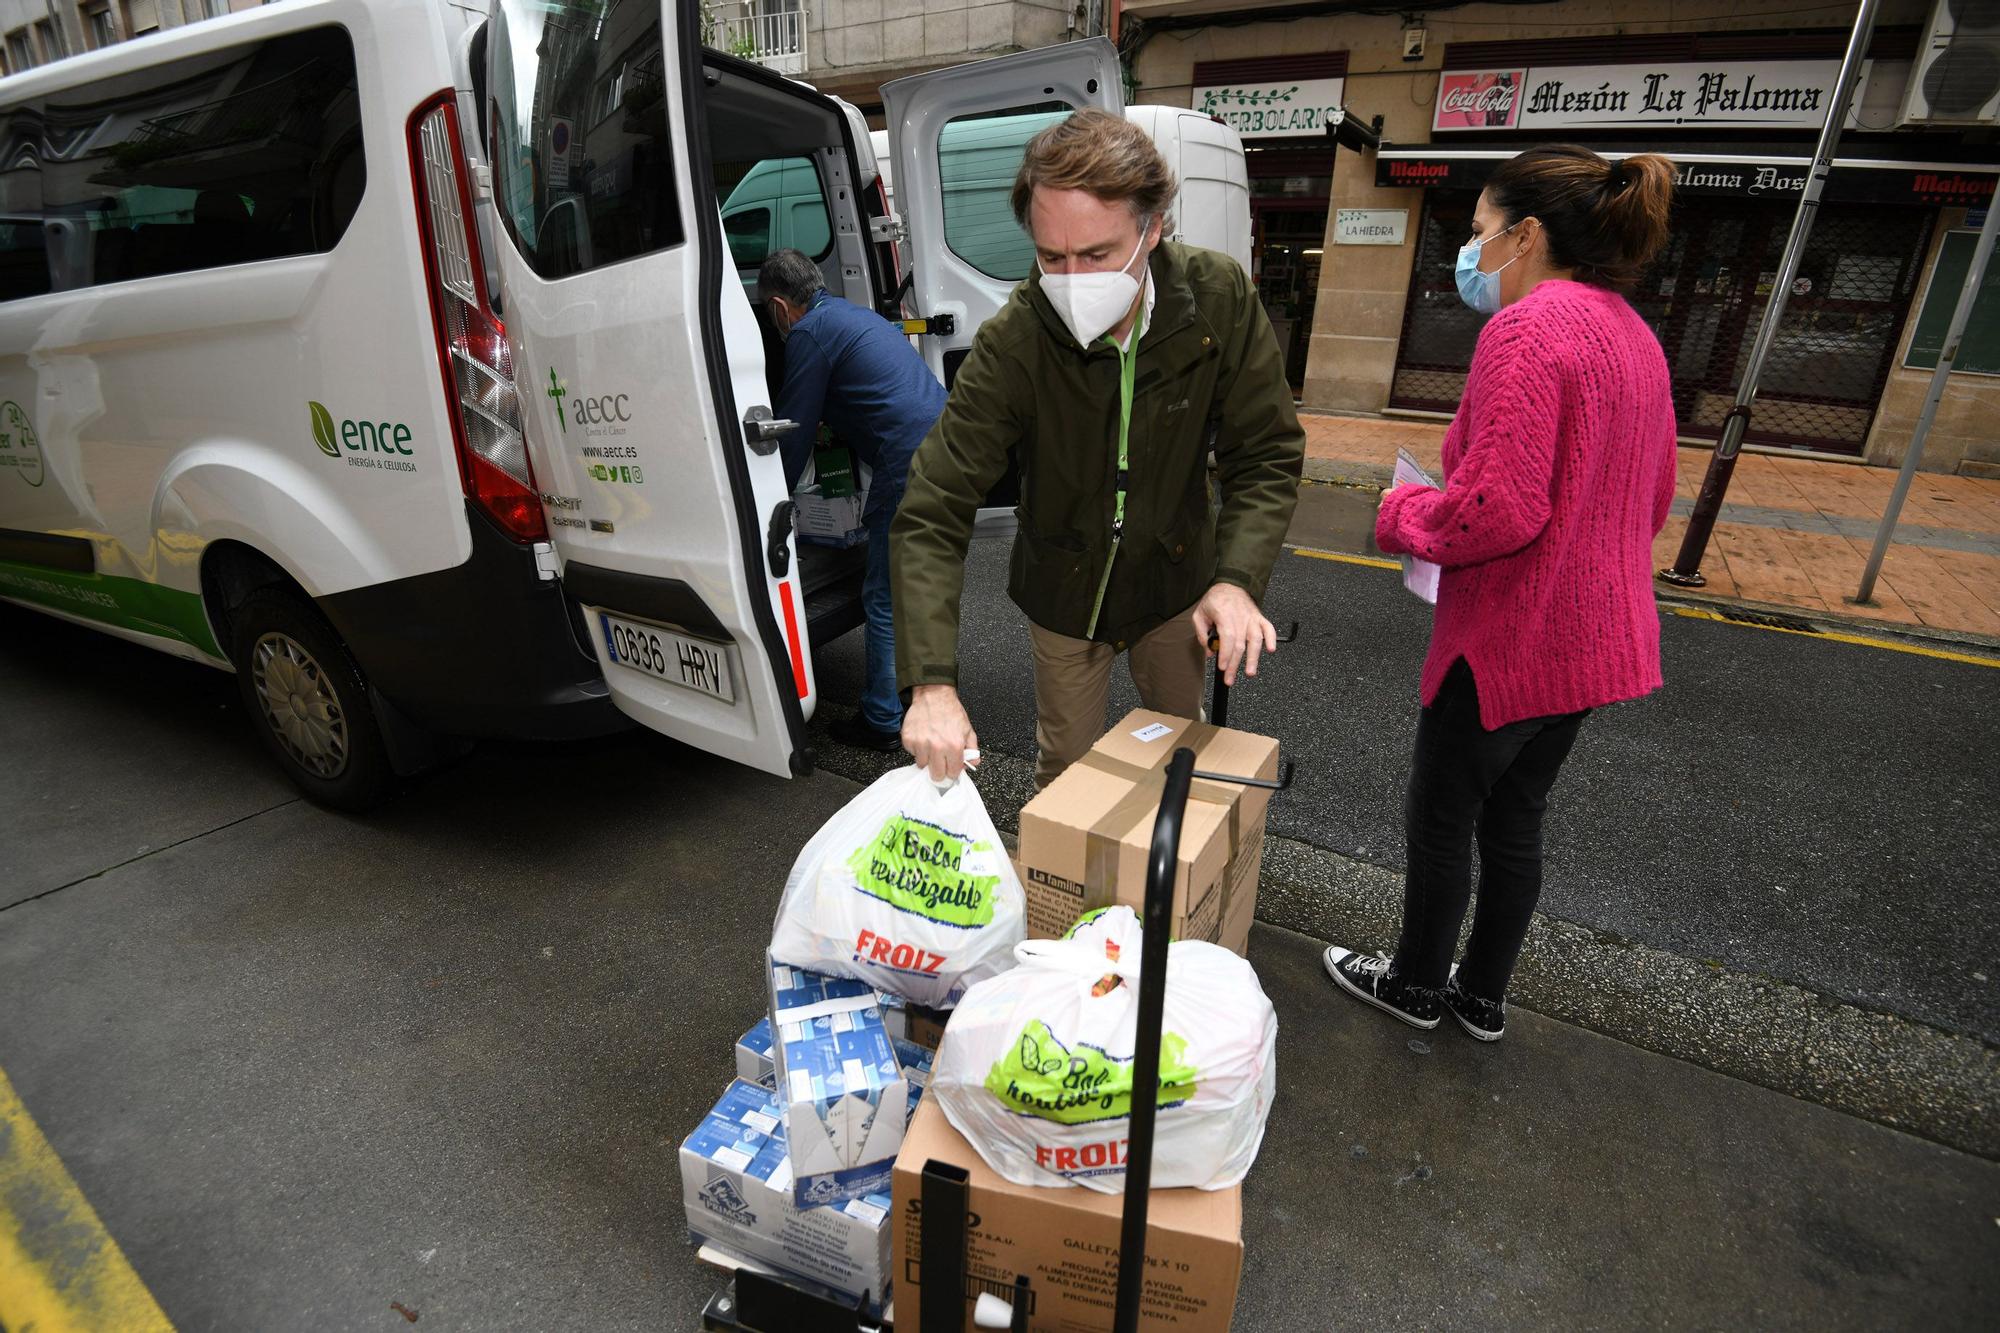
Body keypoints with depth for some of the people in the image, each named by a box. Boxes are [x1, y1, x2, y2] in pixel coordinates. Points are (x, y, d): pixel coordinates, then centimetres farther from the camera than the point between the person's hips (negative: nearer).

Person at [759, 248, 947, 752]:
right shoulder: (852, 314, 25)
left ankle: (882, 722, 11)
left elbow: (793, 431, 0)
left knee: (885, 599, 1)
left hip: (910, 467, -9)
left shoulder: (809, 332, -2)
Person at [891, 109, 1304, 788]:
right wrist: (932, 681, -39)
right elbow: (930, 515, -29)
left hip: (1176, 581, 2)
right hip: (1066, 594, -2)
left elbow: (1267, 455, -13)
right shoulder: (1011, 343, -27)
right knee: (1065, 766, 12)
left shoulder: (1221, 299, -21)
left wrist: (1237, 578, -30)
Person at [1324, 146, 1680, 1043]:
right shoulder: (1633, 334, 11)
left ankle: (1416, 984, 33)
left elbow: (1498, 508, -28)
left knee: (1440, 821, 11)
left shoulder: (1525, 329, -20)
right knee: (1514, 824, 21)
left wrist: (1401, 517, -11)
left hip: (1509, 641, -9)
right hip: (1594, 639, 9)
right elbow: (1652, 498, 18)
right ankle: (1481, 996, 38)